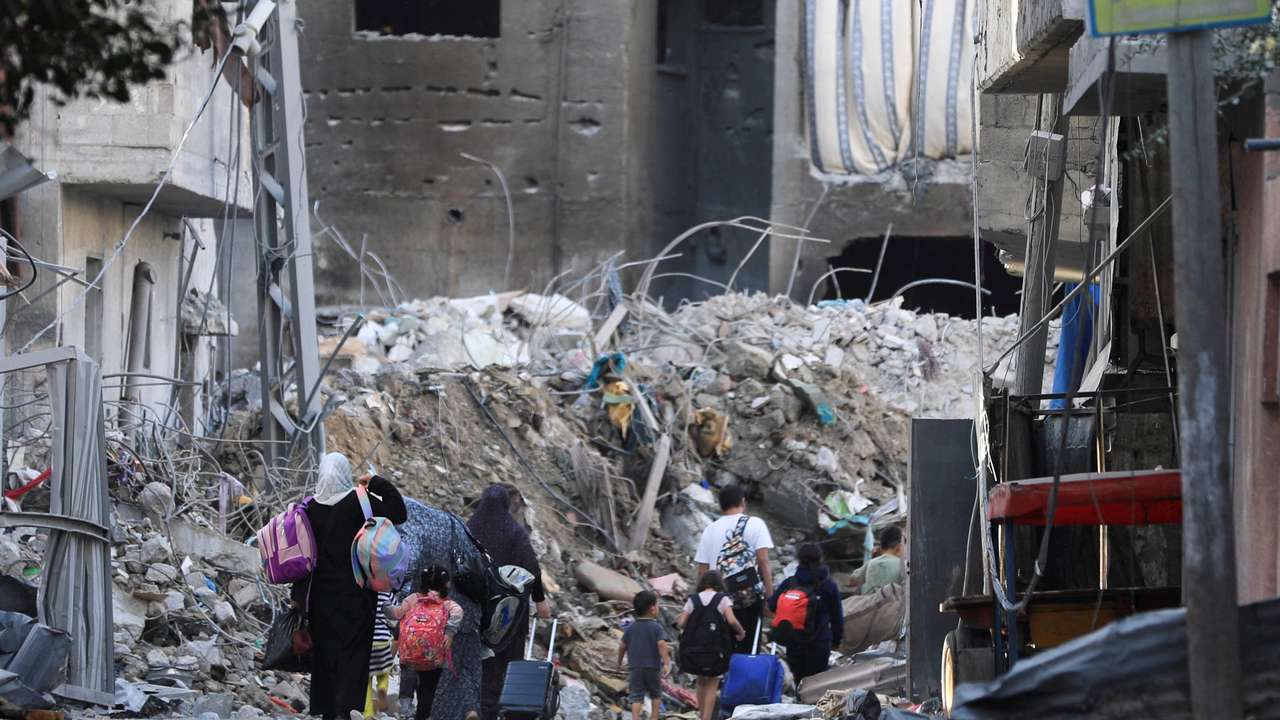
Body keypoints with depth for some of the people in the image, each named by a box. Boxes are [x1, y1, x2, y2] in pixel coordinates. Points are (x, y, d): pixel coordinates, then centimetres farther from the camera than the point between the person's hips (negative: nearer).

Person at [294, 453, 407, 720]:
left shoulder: (311, 508, 0)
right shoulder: (359, 502, -11)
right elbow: (398, 513, -12)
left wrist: (299, 595, 13)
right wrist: (377, 484, -4)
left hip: (321, 593, 3)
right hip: (355, 592, -3)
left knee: (324, 650, 12)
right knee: (353, 649, -2)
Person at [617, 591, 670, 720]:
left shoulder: (631, 628, 3)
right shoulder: (656, 627, -8)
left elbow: (622, 646, 7)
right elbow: (661, 645, -20)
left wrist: (619, 661, 23)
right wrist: (666, 663, -23)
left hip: (635, 667, 2)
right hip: (653, 667, -2)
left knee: (636, 697, -3)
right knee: (656, 695, 18)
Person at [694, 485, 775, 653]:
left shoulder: (710, 530, 11)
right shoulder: (755, 524, 2)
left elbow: (702, 570, 9)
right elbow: (763, 561, -7)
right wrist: (770, 596, -7)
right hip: (750, 599, -3)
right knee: (747, 650, -1)